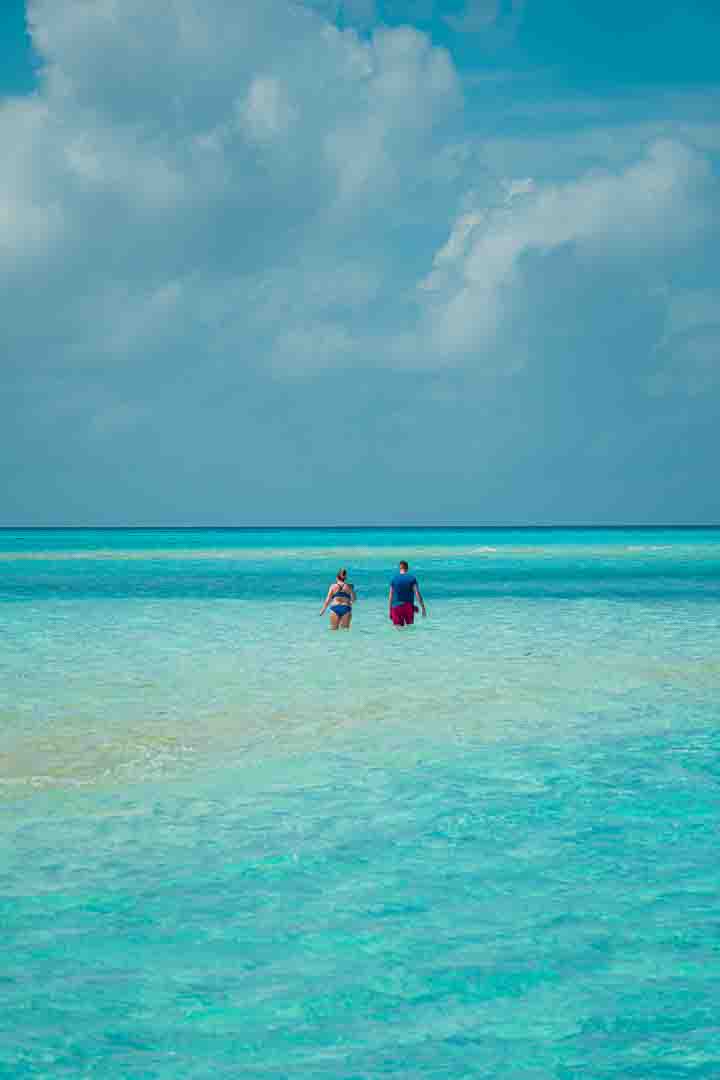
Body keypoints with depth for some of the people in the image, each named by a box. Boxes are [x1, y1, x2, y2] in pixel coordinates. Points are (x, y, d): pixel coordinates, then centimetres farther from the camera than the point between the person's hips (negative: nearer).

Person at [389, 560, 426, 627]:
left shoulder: (394, 579, 3)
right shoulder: (412, 578, -1)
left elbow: (391, 596, 3)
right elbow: (417, 593, -8)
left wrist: (389, 610, 9)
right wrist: (423, 608, -6)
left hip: (396, 607, 1)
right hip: (409, 607, -1)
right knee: (409, 627, 12)